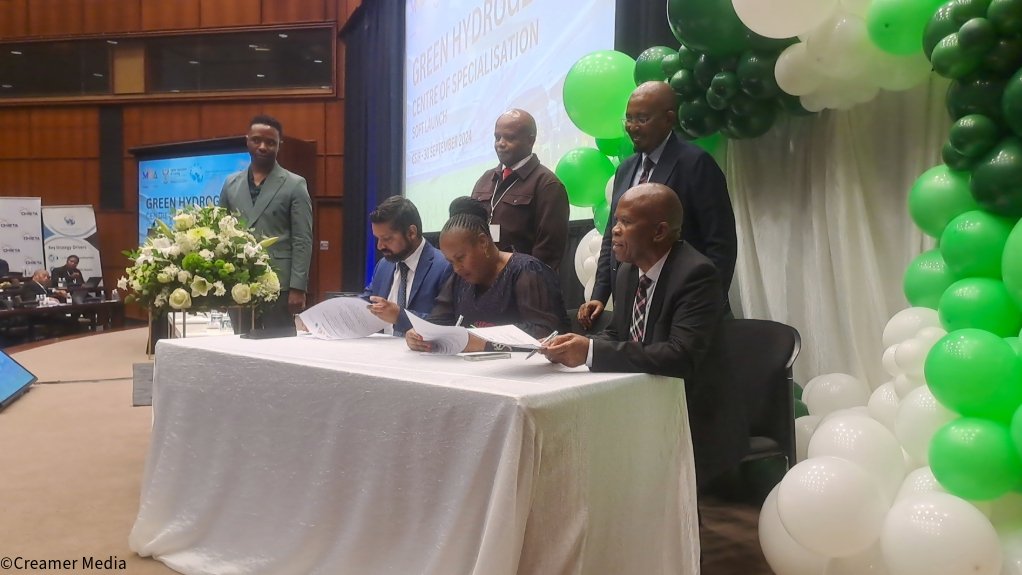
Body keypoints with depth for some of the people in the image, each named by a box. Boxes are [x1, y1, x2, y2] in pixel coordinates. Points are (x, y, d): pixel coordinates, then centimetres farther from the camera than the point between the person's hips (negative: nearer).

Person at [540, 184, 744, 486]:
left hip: (694, 420, -7)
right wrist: (576, 344, -8)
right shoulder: (628, 271, 6)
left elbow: (682, 356, -29)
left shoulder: (697, 274, -18)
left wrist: (591, 351, -32)